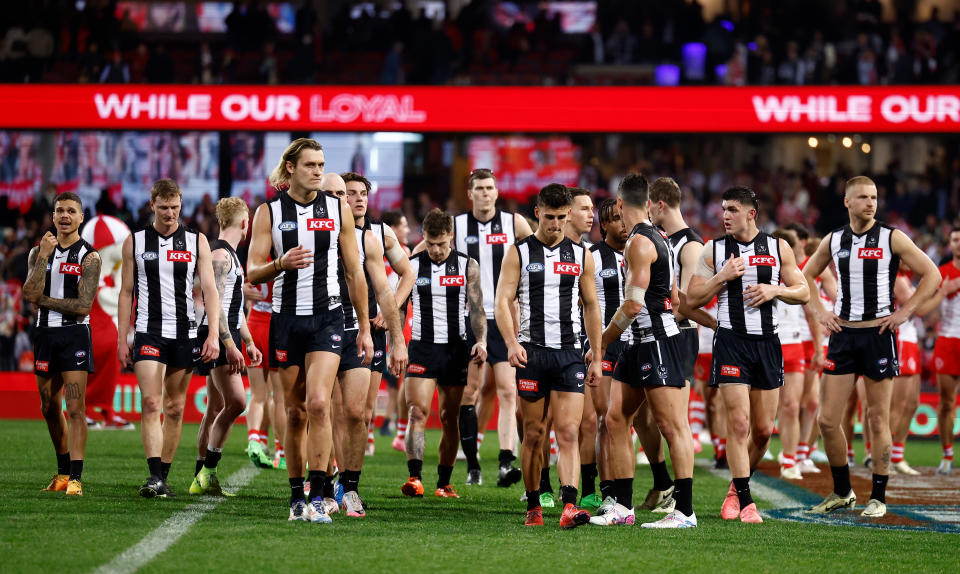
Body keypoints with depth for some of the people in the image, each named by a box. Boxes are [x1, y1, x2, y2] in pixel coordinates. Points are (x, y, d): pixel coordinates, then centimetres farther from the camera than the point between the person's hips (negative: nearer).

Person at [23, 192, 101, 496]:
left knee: (75, 407, -12)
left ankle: (76, 478, -15)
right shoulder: (39, 252, 9)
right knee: (50, 409, 12)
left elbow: (83, 305, -12)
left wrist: (43, 300, -7)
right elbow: (30, 293, -7)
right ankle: (63, 471, 27)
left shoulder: (89, 257, -4)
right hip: (45, 334, 5)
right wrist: (44, 256, -12)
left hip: (75, 334, -5)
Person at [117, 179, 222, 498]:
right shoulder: (135, 242, 6)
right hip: (148, 332, -2)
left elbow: (209, 289, 2)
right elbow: (126, 292, 9)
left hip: (184, 333, 2)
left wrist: (214, 334, -8)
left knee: (175, 408, 5)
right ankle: (154, 477, -22)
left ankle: (163, 476, 13)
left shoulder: (196, 241, 6)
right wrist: (122, 339, 4)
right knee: (150, 403, -15)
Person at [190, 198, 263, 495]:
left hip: (227, 339, 11)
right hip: (217, 337, -11)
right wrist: (230, 345, -26)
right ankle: (207, 471, -16)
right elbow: (214, 303, -20)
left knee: (217, 408, 9)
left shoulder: (229, 255, 22)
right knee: (236, 401, -18)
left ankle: (202, 478, 11)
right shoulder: (220, 254, -11)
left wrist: (249, 342, 29)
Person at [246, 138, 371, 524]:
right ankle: (296, 498, 16)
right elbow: (253, 273, -1)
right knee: (295, 412, 4)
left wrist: (364, 328, 9)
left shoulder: (338, 210, 6)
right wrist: (280, 265, -22)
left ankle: (317, 498, -17)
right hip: (286, 319, 1)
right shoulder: (268, 213, 3)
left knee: (318, 404, -17)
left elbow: (354, 273, 10)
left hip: (327, 318, -1)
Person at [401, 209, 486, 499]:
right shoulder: (411, 266, 3)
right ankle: (414, 477, -25)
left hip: (455, 349, 1)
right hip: (422, 347, -1)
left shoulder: (467, 266, 4)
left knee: (449, 418, 6)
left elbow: (476, 309, 5)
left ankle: (444, 483, 14)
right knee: (418, 412, -16)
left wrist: (481, 340, -12)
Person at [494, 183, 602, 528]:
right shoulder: (518, 253, 4)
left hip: (570, 353, 1)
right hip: (531, 353, -1)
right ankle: (533, 507, 14)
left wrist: (597, 358, 12)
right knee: (534, 435, 4)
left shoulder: (581, 256, 11)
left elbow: (591, 308, 16)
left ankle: (569, 505, -21)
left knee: (568, 432, -11)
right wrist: (512, 343, -19)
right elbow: (503, 300, -3)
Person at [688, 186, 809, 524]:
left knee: (763, 429, 6)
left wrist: (774, 290, -9)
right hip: (731, 341, -2)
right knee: (738, 423, -12)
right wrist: (723, 277, -10)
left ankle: (736, 488, 28)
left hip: (767, 343, 2)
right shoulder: (713, 251, 5)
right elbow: (692, 299, 3)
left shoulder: (778, 249, 7)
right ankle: (744, 500, -7)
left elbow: (803, 293, 8)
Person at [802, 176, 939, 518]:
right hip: (843, 335, 4)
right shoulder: (833, 241, 8)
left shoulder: (891, 238, -3)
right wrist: (819, 311, 10)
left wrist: (905, 312, -9)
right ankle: (842, 492, 16)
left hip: (878, 334, -3)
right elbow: (807, 275, 23)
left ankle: (878, 498, 9)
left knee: (878, 420, 0)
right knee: (827, 420, 0)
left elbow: (932, 275, -3)